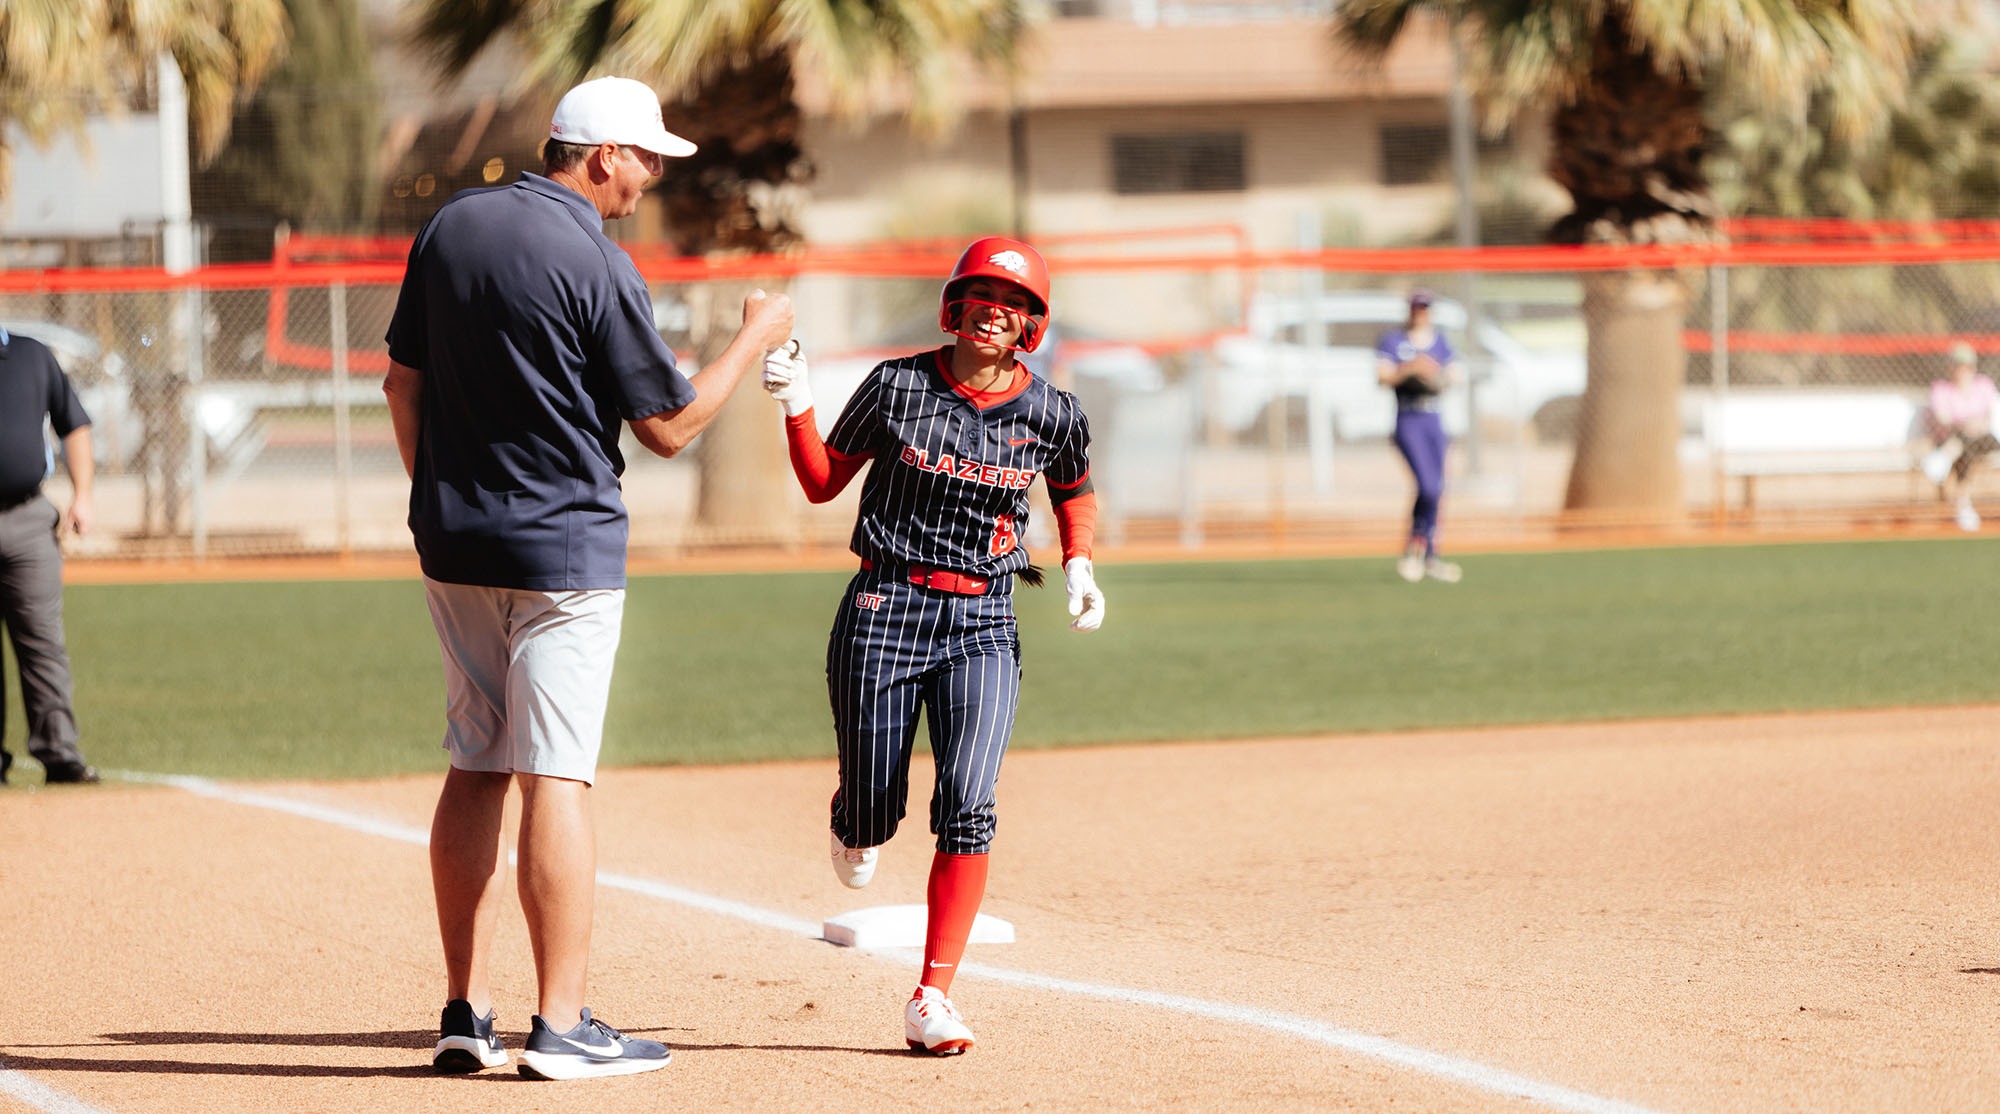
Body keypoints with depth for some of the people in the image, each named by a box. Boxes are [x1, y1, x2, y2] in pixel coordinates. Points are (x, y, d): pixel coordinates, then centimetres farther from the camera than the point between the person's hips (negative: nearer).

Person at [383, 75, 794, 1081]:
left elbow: (403, 382, 12)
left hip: (454, 545, 7)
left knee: (474, 768, 11)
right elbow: (668, 426, -9)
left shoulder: (450, 228, 6)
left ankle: (467, 1013, 12)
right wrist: (755, 339, 4)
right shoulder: (596, 264, -15)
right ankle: (560, 1026, -6)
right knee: (555, 778, -6)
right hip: (564, 547, -7)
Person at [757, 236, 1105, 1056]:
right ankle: (854, 824, 44)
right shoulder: (897, 386, -3)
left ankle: (933, 1001, -11)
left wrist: (1079, 566, 4)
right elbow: (822, 483, 5)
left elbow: (1074, 492, 21)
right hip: (883, 609, -1)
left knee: (967, 809, -15)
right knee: (872, 813, 3)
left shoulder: (1050, 414, 1)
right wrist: (798, 407, -10)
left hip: (982, 625, 1)